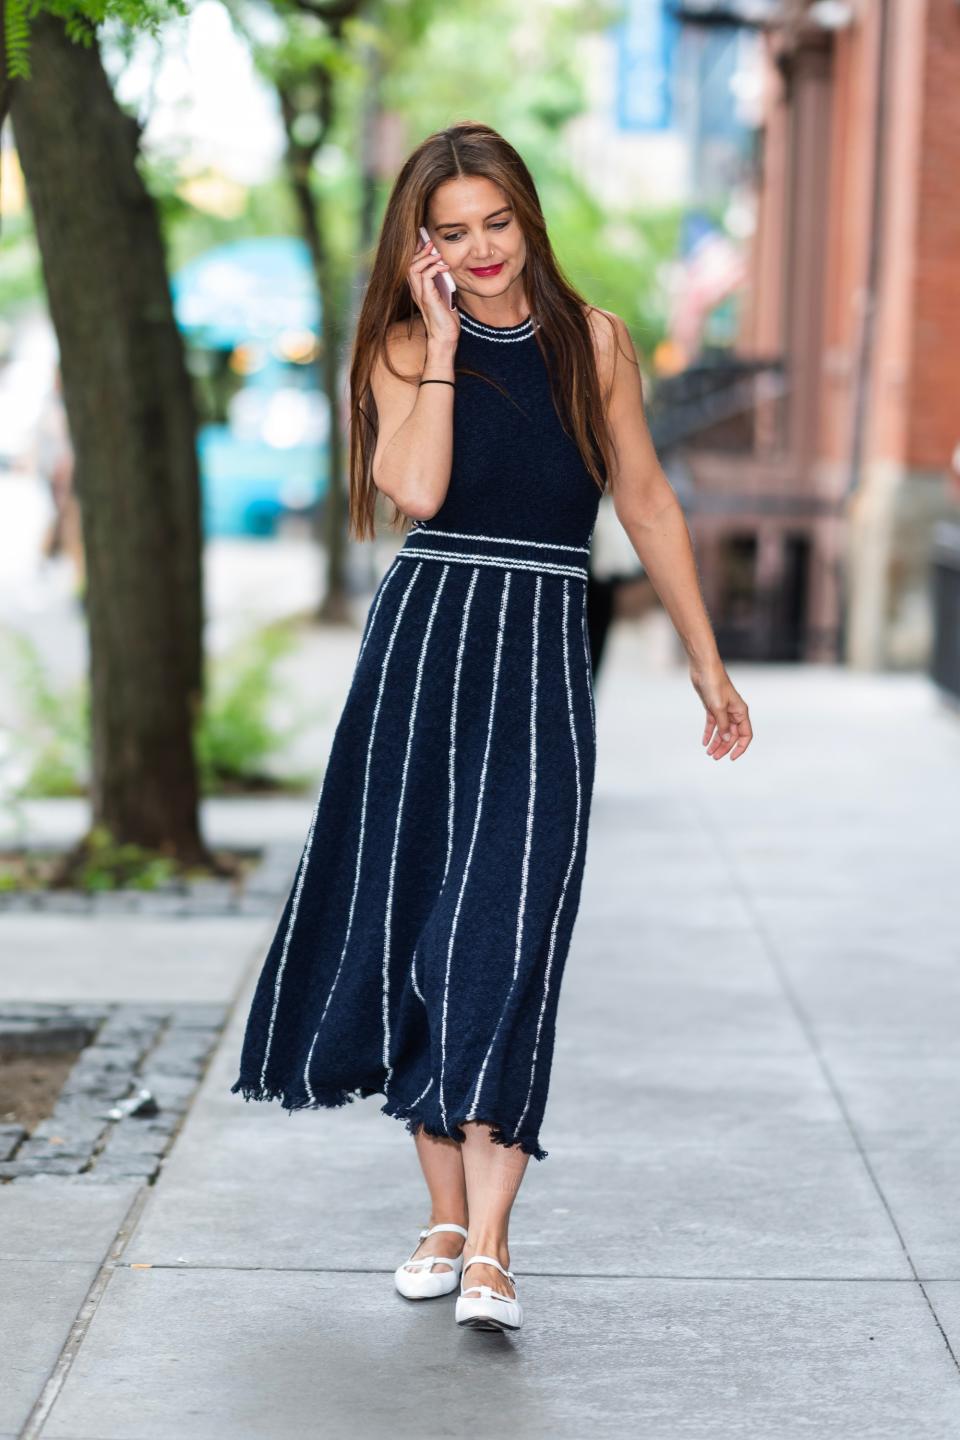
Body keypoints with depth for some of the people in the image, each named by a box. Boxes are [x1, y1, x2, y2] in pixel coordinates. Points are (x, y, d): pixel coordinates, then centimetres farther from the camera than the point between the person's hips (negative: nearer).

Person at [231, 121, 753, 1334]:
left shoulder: (592, 341, 7)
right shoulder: (405, 347, 5)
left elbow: (646, 503, 13)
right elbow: (415, 490, -13)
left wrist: (706, 663, 14)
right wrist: (442, 341, -9)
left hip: (543, 648, -1)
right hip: (424, 638, 1)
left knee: (508, 936, -10)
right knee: (415, 919, 4)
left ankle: (489, 1248, -13)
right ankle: (445, 1218, 16)